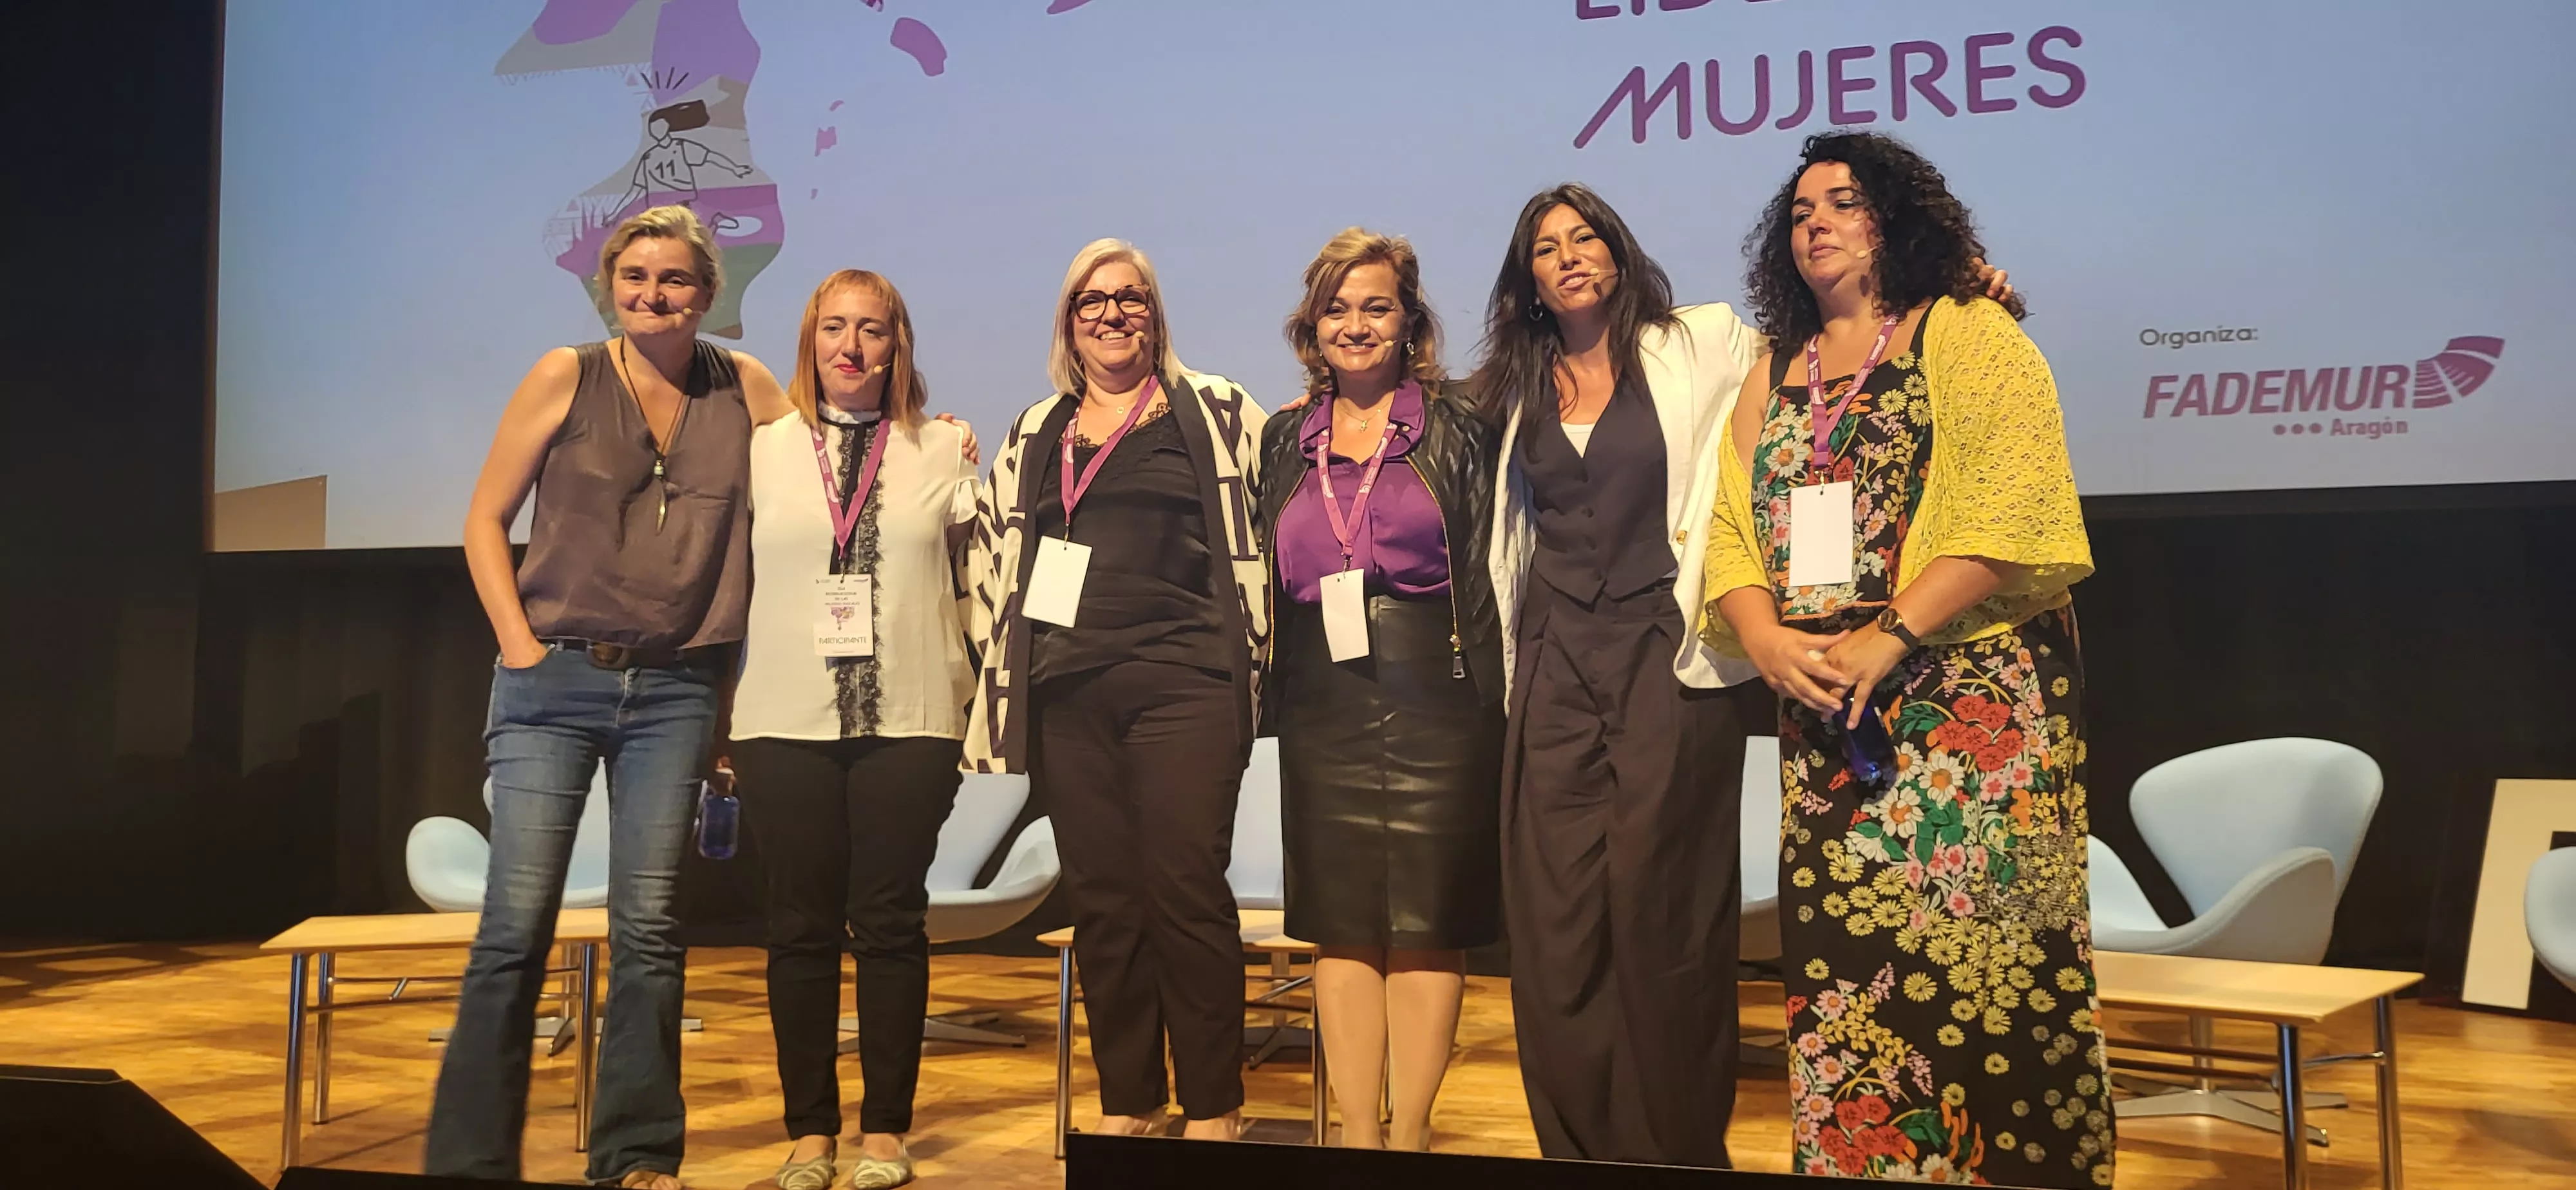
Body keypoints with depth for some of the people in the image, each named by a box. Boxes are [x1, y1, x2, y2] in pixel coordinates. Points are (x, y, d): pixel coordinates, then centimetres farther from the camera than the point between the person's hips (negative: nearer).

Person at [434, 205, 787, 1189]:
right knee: (517, 922, -4)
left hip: (676, 691, 2)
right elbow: (485, 520, 5)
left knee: (649, 929, 3)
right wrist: (518, 642, -2)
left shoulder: (744, 388, 7)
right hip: (556, 680, -1)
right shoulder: (567, 378, 2)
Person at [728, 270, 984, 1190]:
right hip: (787, 723, 1)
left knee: (891, 923, 2)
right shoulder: (764, 450, 9)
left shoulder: (942, 451, 7)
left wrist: (975, 702, 4)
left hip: (907, 723, -1)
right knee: (801, 925, 4)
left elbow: (974, 577, 9)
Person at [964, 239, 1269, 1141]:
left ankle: (1212, 1108, 5)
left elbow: (1256, 541, 4)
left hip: (1181, 686, -4)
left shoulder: (1215, 413, 6)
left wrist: (1247, 668, -1)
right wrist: (1004, 688, 17)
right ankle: (1125, 1102, 17)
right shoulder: (1034, 435, 18)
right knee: (1099, 899, 7)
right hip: (1066, 695, 4)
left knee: (1186, 890, -6)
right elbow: (1002, 562, 23)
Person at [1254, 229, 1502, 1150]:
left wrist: (1486, 706, -8)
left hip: (1433, 699, -3)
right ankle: (1356, 1134, 12)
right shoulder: (1285, 443, 13)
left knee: (1427, 920, 0)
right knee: (1339, 921, 5)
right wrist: (1269, 699, 7)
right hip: (1324, 707, 3)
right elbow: (1267, 583, 14)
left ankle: (1410, 1132, 8)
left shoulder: (1454, 431, 3)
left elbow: (1485, 574, -1)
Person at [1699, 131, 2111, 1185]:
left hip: (1974, 695, -5)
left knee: (1974, 952, -6)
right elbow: (1731, 530, 12)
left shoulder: (1968, 334, 2)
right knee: (1841, 956, 3)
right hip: (1823, 712, 5)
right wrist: (1765, 637, -8)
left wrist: (1889, 637, -17)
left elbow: (2013, 510, -10)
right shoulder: (1772, 377, 18)